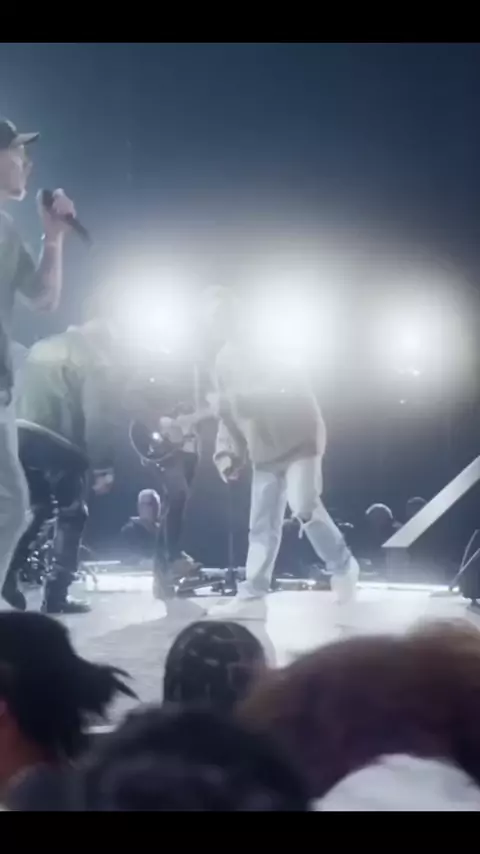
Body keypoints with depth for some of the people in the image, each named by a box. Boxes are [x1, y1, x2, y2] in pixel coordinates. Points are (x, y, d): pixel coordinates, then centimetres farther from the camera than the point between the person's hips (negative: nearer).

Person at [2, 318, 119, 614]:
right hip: (55, 441, -6)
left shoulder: (42, 347, 25)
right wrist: (103, 467, -8)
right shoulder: (98, 361, 4)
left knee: (37, 508, 22)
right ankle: (56, 595, 1)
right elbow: (99, 415, -7)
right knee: (72, 513, 8)